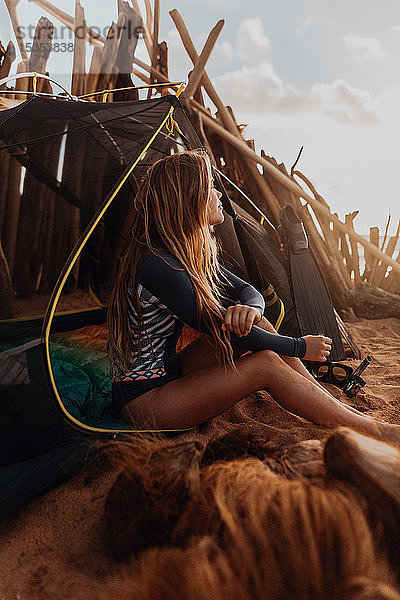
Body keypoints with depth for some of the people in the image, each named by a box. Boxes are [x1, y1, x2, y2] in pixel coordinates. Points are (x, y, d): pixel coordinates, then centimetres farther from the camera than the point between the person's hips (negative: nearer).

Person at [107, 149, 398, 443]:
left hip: (170, 371, 8)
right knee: (266, 365, -20)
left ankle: (340, 406, 2)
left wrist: (249, 308, -20)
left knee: (254, 322, -6)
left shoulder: (193, 254, 4)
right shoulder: (157, 266, -26)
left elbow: (249, 291, 7)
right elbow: (220, 329, -23)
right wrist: (300, 347, -12)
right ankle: (376, 432, -6)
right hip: (141, 401, -8)